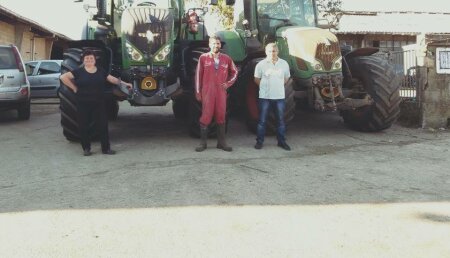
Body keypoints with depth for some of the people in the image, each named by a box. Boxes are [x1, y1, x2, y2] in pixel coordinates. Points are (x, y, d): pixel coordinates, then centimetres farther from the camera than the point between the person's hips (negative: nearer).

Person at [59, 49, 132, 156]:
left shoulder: (101, 71, 10)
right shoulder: (79, 71, 0)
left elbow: (113, 79, 15)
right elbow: (63, 77, -4)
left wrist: (125, 83, 6)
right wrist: (74, 88, -7)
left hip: (99, 103, 2)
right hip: (83, 103, -2)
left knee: (103, 124, 1)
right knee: (83, 125, 3)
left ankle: (106, 148, 10)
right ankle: (86, 148, 15)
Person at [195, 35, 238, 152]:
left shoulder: (226, 59, 7)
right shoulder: (203, 58, 0)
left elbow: (234, 72, 19)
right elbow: (198, 75, 2)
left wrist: (228, 83, 5)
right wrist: (198, 91, -1)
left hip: (221, 92, 2)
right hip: (207, 92, -2)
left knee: (221, 117, 6)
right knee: (205, 117, -2)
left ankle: (221, 142, 13)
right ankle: (203, 142, 6)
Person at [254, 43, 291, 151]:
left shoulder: (284, 64, 4)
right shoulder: (261, 64, -3)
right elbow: (257, 79, 6)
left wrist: (278, 86, 8)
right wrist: (265, 87, 6)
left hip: (279, 97, 2)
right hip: (265, 97, -2)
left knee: (281, 120, 7)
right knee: (262, 120, 2)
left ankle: (281, 141, 17)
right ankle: (259, 141, 12)